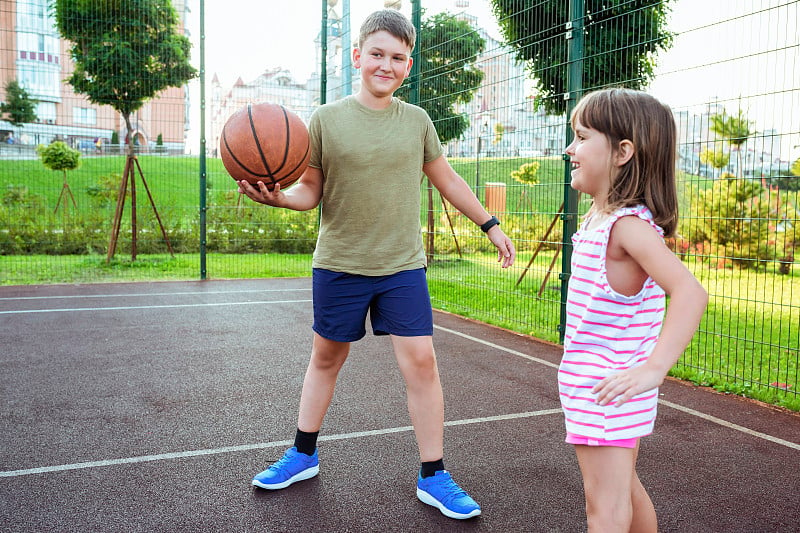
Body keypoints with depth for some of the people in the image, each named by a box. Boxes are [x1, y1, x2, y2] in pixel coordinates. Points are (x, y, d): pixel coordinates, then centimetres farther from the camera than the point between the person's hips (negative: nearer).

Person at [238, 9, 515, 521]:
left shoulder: (417, 121, 3)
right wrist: (279, 196, -23)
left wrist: (491, 224, 16)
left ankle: (434, 476, 10)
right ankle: (303, 455, 33)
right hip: (339, 264, 0)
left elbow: (447, 179, 14)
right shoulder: (327, 119, -4)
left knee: (421, 360, -5)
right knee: (326, 357, 14)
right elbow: (311, 190, -2)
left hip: (403, 266, 1)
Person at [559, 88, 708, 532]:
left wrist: (653, 368, -40)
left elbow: (690, 292, -34)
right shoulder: (598, 218, 8)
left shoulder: (630, 225, -22)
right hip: (592, 382, 10)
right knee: (624, 488, 26)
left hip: (609, 390, -10)